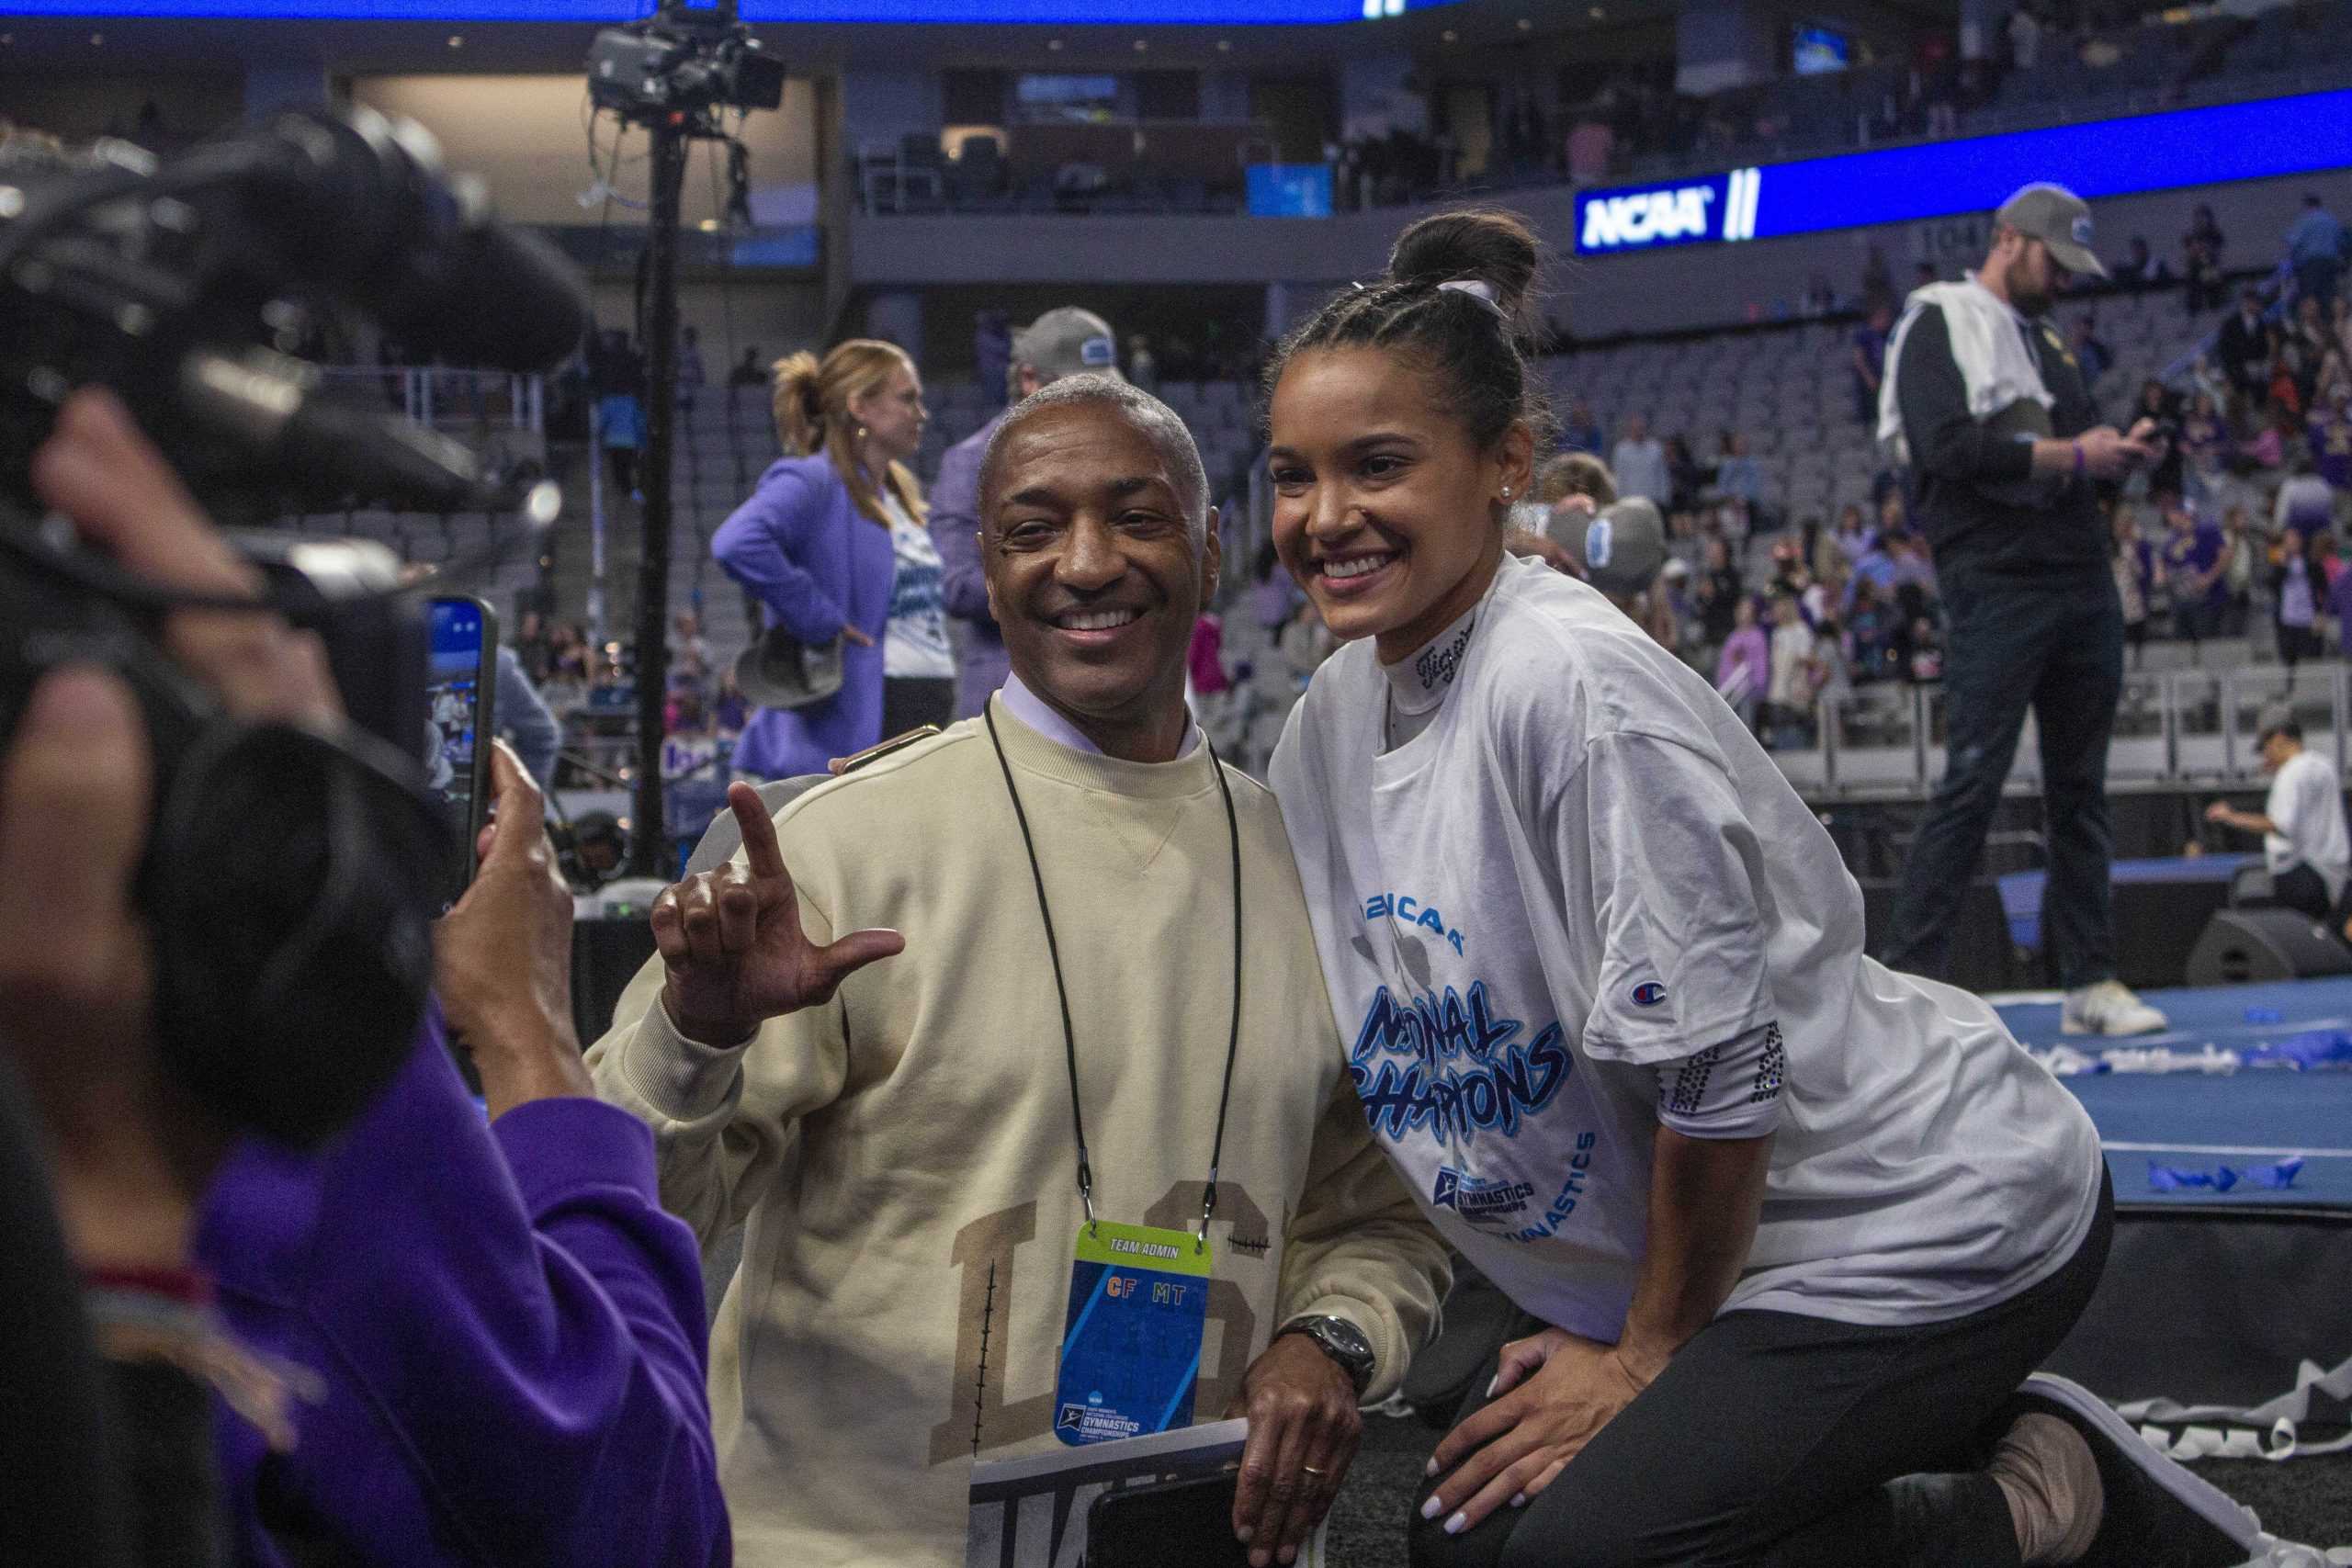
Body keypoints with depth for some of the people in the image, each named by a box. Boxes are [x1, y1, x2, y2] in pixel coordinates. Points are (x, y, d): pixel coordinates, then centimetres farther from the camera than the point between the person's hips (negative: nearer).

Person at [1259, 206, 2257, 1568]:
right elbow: (1395, 1050, 12)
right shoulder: (1329, 728, 0)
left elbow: (1715, 1072, -24)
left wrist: (1651, 1354, -11)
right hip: (1690, 1246, 9)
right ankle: (1966, 1441, 16)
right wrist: (1591, 1321, 10)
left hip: (1935, 1225, -9)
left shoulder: (1573, 685, -25)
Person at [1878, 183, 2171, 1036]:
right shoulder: (1941, 326, -2)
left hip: (2085, 586, 8)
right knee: (1972, 786, -11)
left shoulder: (2044, 337, 23)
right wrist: (2071, 455, -14)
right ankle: (1908, 980, -8)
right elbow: (1950, 448, -16)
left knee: (2081, 789, 8)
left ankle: (2090, 980, 12)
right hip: (1996, 588, -8)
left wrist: (2117, 450, 4)